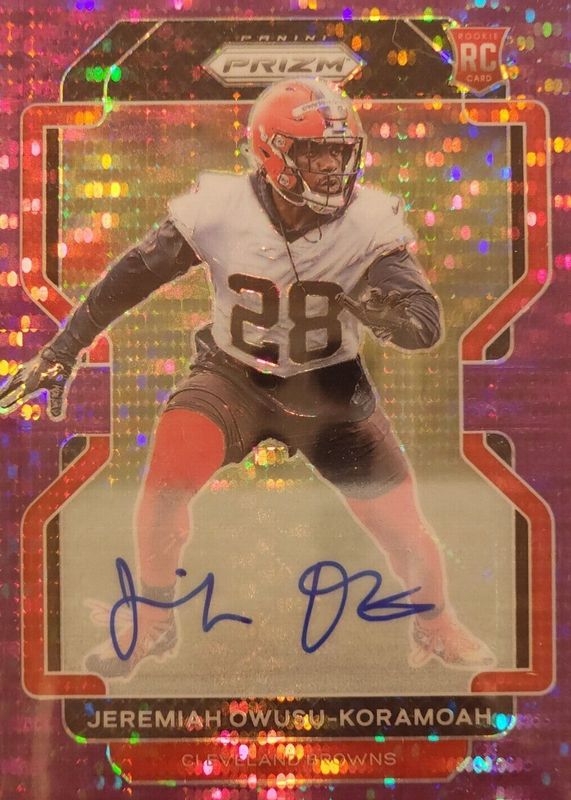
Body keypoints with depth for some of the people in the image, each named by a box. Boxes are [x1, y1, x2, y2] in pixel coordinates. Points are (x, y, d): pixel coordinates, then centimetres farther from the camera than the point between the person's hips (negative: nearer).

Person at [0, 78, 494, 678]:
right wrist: (63, 350, -8)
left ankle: (436, 627, 32)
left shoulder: (369, 223, -17)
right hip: (232, 376, 0)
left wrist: (392, 317, -45)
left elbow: (427, 324, -21)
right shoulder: (220, 210, -18)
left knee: (404, 532, -3)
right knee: (166, 480, -22)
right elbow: (130, 277, -8)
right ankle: (152, 625, 8)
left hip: (329, 386, 1)